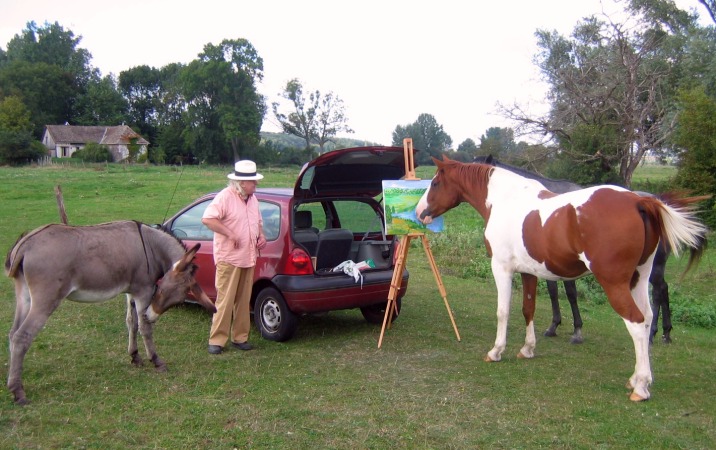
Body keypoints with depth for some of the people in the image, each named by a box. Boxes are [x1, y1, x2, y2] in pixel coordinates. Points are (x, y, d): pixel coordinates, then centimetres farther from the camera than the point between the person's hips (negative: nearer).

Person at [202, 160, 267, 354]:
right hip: (228, 258, -7)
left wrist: (261, 236, 6)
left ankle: (240, 337, 21)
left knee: (243, 301, 12)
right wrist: (230, 234, -22)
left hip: (248, 258, 8)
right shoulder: (225, 197, -12)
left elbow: (258, 221, 26)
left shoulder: (252, 199, 13)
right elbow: (207, 218, -22)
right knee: (225, 301, -5)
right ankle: (217, 340, 4)